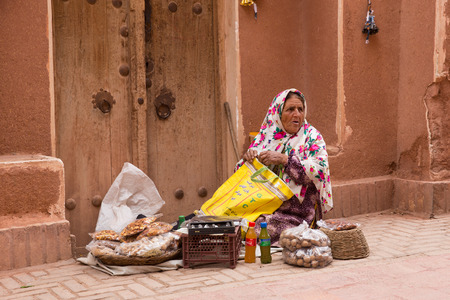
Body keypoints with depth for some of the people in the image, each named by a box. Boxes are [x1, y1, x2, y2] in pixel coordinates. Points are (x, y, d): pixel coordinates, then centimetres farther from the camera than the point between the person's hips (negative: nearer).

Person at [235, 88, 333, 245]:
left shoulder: (312, 137, 3)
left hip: (295, 216, -3)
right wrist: (247, 158, -10)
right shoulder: (265, 135, 12)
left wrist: (285, 159, -20)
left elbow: (319, 172, -12)